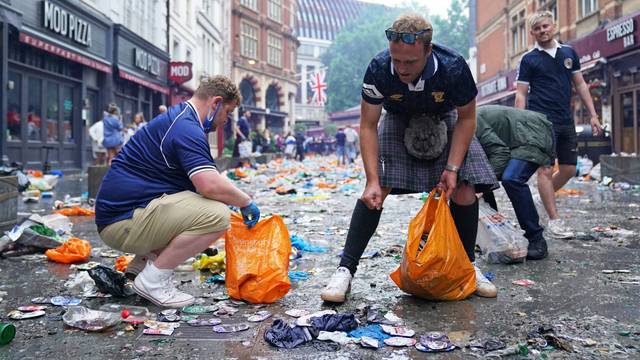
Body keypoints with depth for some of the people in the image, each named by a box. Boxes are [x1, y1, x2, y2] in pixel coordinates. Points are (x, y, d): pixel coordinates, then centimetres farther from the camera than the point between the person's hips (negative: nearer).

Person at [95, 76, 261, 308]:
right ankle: (152, 279, -11)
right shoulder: (187, 128, -16)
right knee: (216, 215, -23)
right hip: (123, 221, -11)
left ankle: (142, 263, 16)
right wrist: (246, 202, -9)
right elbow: (210, 185, -27)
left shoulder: (177, 118, 18)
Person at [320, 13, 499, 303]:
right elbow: (368, 126, -23)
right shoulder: (378, 69, -32)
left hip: (444, 121, 1)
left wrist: (453, 167, -24)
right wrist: (372, 179, -30)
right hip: (399, 121, 0)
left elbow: (466, 118, -16)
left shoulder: (454, 68, -33)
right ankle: (345, 270, -12)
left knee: (464, 187, -12)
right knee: (377, 190, -17)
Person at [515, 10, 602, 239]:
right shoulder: (529, 60, 0)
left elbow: (580, 85, 15)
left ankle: (545, 198, 31)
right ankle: (554, 220, -2)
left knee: (569, 169, 7)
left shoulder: (569, 53, 12)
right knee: (546, 169, -8)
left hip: (566, 121, 5)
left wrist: (593, 115, 9)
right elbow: (521, 94, -2)